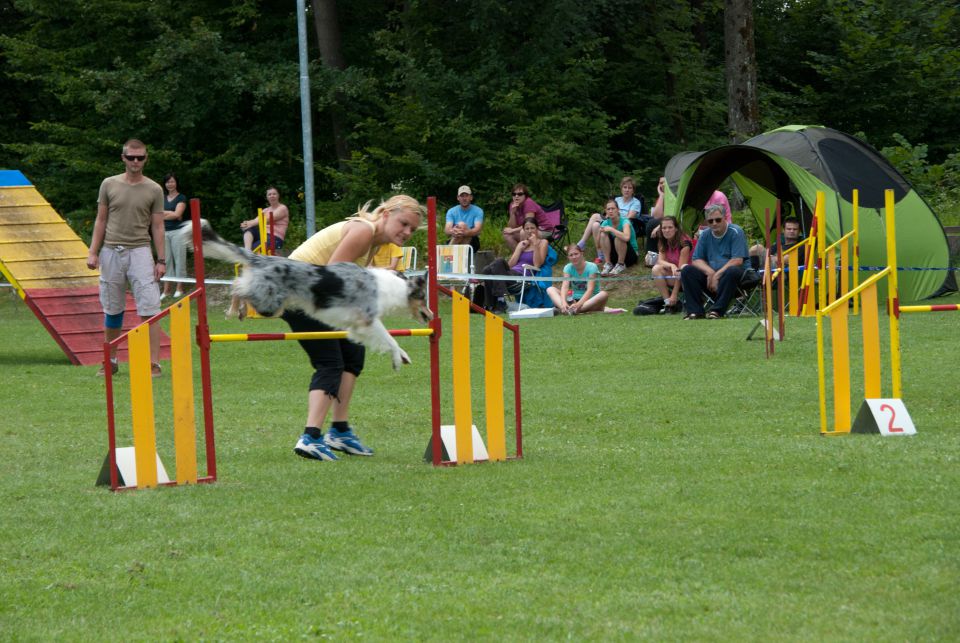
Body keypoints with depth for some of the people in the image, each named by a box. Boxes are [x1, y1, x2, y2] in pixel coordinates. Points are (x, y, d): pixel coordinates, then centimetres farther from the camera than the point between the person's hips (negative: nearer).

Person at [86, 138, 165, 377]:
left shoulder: (154, 190, 3)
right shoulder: (109, 185, 6)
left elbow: (157, 227, 4)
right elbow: (101, 221, 9)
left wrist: (161, 260, -2)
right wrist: (93, 252, 1)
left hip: (140, 252, -2)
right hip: (111, 251, 2)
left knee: (149, 309, -11)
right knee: (112, 310, 8)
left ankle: (154, 363, -12)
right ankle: (111, 361, 19)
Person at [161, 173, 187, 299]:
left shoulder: (181, 198, 1)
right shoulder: (163, 198, 15)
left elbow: (177, 214, -9)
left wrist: (164, 213, -1)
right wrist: (172, 214, -4)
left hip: (177, 231, -5)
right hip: (164, 232, 5)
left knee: (179, 259, -3)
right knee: (166, 260, 2)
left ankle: (179, 289, 2)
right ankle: (167, 290, 3)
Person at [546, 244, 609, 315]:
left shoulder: (591, 267, -9)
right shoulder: (568, 268, 1)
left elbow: (590, 289, -21)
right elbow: (564, 287, -14)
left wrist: (578, 304, -38)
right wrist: (563, 302, -36)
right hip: (574, 299, 3)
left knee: (604, 294, -34)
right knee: (550, 289, -13)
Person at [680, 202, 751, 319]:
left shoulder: (735, 232, -6)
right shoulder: (705, 236, 10)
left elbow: (737, 261, -15)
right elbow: (697, 260, 7)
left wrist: (717, 275, -18)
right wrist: (710, 272, -14)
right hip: (710, 274, 5)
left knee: (732, 271, -39)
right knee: (686, 270, -17)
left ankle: (717, 310, -34)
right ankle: (695, 310, -22)